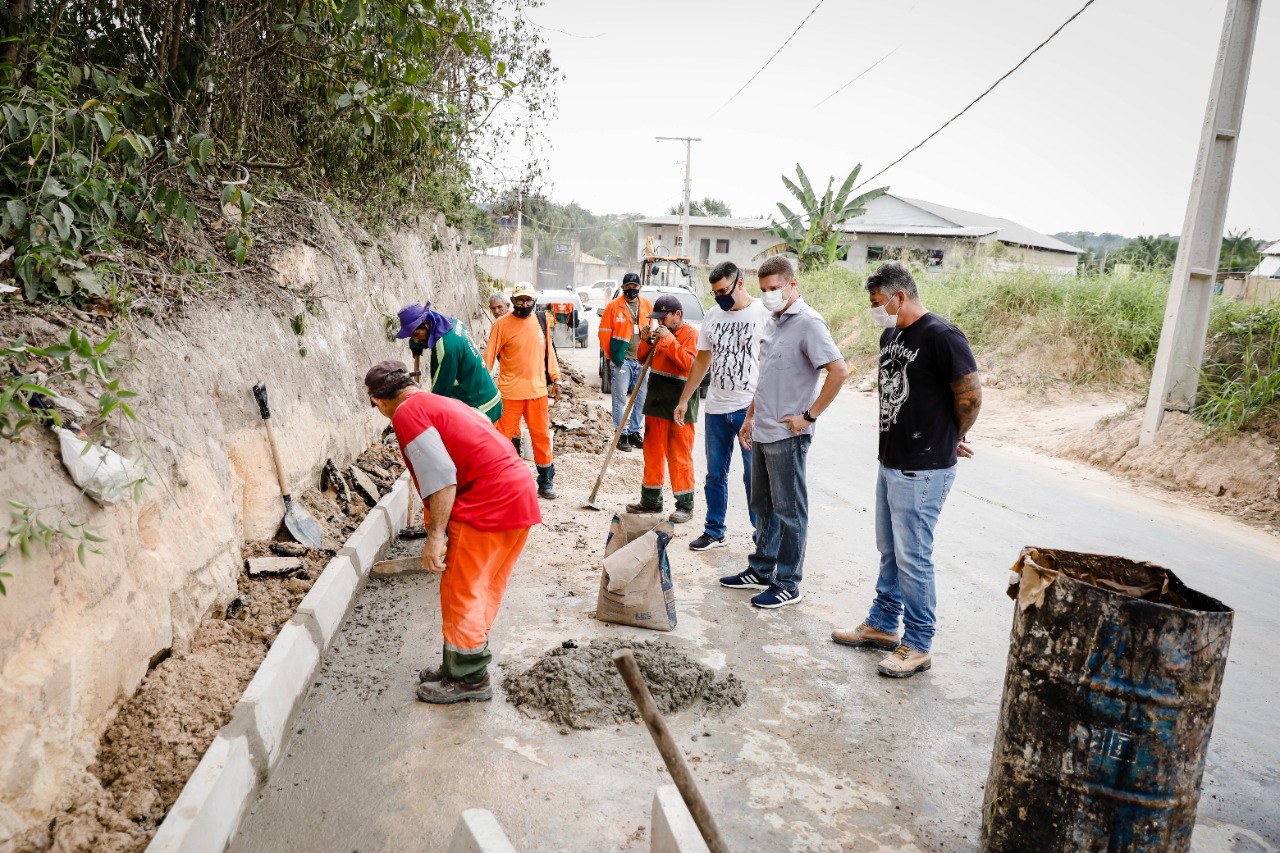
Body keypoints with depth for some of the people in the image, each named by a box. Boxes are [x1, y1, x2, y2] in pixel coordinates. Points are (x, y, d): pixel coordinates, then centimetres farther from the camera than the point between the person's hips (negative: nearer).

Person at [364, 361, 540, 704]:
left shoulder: (408, 413, -5)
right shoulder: (443, 402, 22)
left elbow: (441, 477, -17)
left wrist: (435, 535, -14)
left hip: (487, 504, -10)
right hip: (519, 496, 10)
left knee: (460, 592, 3)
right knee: (484, 590, 19)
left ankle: (469, 679, 15)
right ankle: (464, 665, 32)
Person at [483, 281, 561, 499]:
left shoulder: (540, 321, 6)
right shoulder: (502, 324, -6)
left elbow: (548, 350, 13)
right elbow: (489, 355, -7)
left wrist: (555, 379, 13)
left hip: (538, 390, 4)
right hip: (509, 391, -4)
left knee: (542, 436, 10)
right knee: (502, 438, 1)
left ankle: (546, 483, 22)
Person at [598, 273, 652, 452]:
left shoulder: (646, 305, 8)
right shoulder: (614, 306, -5)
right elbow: (604, 333, -2)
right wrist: (611, 356, 0)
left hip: (642, 360, 5)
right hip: (621, 360, -4)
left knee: (641, 398, 9)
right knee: (620, 398, -2)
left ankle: (634, 432, 22)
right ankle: (621, 435, 6)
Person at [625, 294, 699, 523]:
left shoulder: (691, 334, -8)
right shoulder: (661, 332, 14)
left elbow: (689, 363, -22)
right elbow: (643, 358, 19)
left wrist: (668, 340, -21)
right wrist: (646, 341, 0)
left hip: (679, 406, -7)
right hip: (656, 401, 7)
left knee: (679, 456, -3)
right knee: (653, 452, 13)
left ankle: (685, 505, 7)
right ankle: (651, 500, 24)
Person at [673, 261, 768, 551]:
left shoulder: (763, 314, -8)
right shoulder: (712, 316, 10)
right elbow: (701, 361, 17)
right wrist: (684, 400, 17)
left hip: (750, 408, -6)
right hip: (716, 408, 6)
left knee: (754, 476, -1)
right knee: (715, 474, 13)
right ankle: (714, 531, 26)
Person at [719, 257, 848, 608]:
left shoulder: (808, 323, -15)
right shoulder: (772, 322, 13)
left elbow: (839, 371, -23)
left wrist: (809, 415, -19)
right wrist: (750, 416, 19)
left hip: (787, 435, -9)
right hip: (762, 432, 9)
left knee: (789, 511, 2)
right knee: (763, 505, 18)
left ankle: (788, 585, 13)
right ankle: (761, 570, 33)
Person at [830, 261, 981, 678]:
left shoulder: (940, 336, -16)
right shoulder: (890, 335, 11)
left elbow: (971, 395, -14)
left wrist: (953, 439, 2)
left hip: (923, 471, -9)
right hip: (890, 463, 9)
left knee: (913, 557, -1)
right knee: (889, 551, 18)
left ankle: (917, 646, 13)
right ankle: (882, 626, 33)